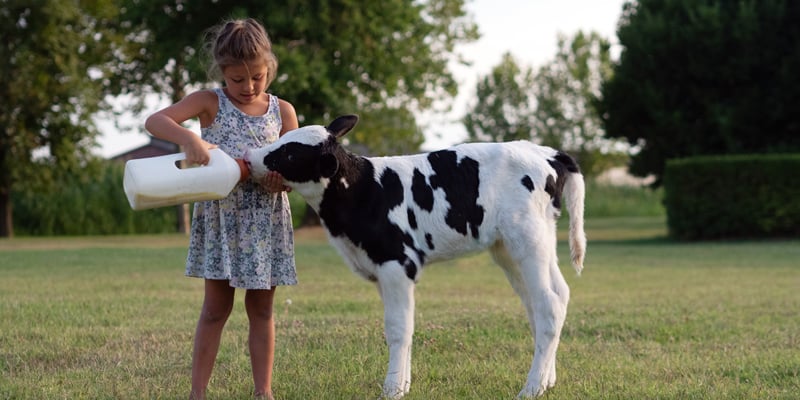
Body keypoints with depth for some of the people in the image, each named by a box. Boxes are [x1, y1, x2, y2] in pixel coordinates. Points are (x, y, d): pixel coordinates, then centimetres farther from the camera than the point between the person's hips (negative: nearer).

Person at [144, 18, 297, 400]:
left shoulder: (282, 111, 5)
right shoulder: (210, 102, -2)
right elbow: (154, 121, -14)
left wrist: (285, 178, -18)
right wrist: (188, 138, -33)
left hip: (267, 220, 2)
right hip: (221, 216, -2)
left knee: (261, 308, 7)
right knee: (216, 307, 0)